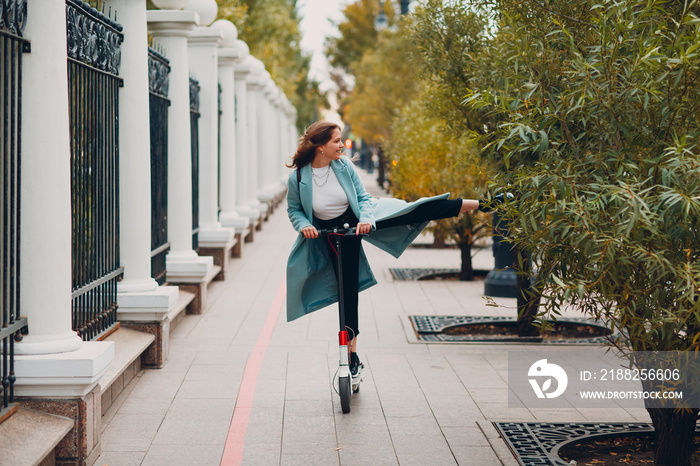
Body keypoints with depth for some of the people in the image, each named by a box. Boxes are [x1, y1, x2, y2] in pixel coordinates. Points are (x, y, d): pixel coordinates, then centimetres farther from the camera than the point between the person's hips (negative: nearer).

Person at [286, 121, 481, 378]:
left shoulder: (344, 165, -14)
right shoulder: (297, 178, -19)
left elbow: (364, 198, -6)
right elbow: (294, 210, -4)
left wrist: (365, 219, -25)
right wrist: (304, 226, -25)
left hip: (360, 220, 1)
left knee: (412, 212, -12)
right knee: (347, 288, 2)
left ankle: (476, 204, -7)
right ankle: (352, 353, 14)